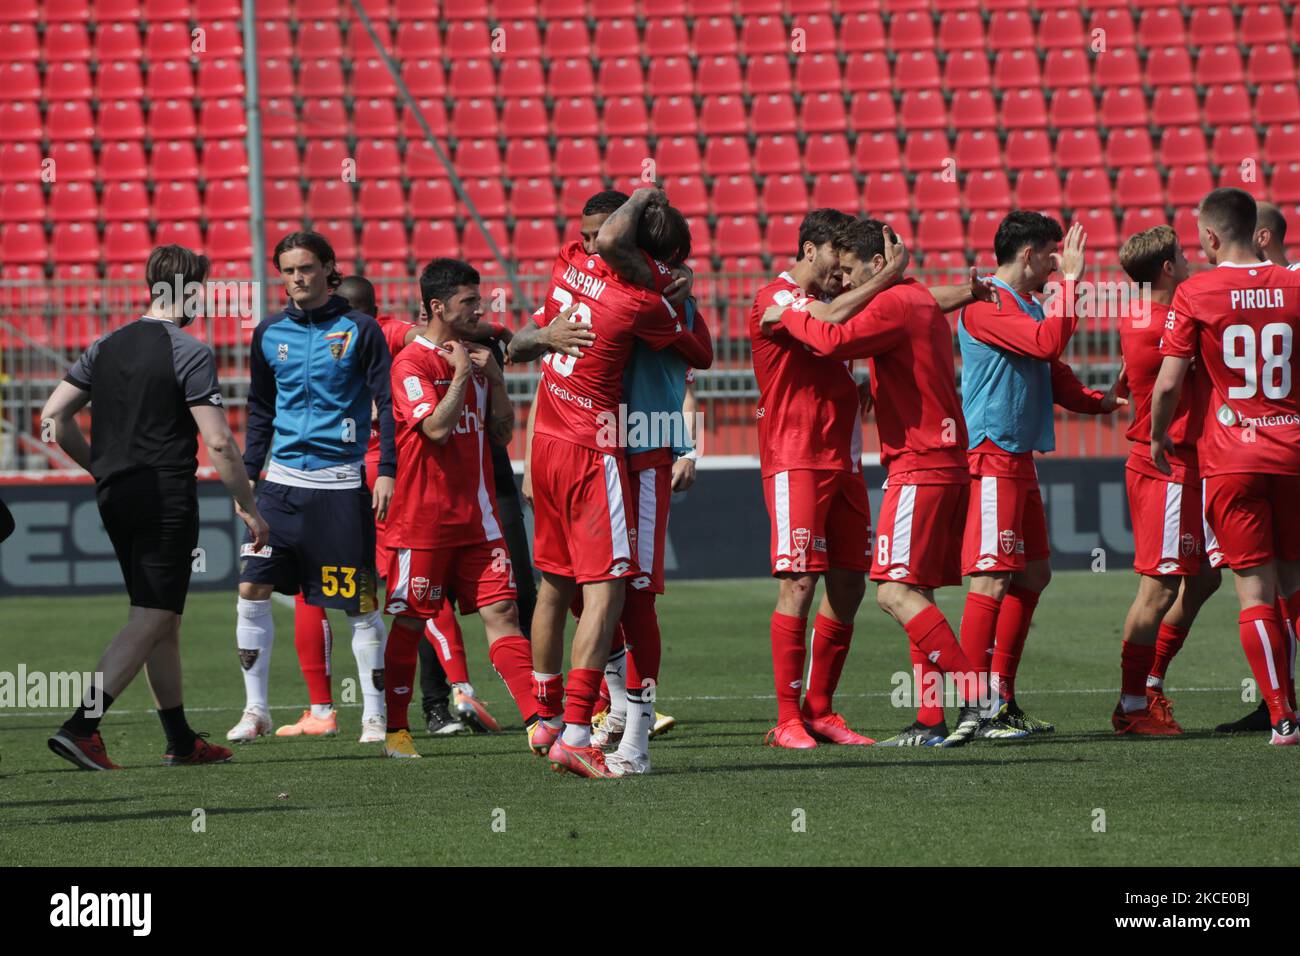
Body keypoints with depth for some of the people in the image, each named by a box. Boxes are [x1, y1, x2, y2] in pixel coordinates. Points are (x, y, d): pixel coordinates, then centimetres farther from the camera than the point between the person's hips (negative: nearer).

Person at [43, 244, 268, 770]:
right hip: (166, 499, -7)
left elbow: (55, 415, 8)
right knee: (152, 618, -7)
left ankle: (181, 740, 19)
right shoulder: (189, 353, -10)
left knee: (161, 618, 15)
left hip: (115, 497, 7)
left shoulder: (107, 346, 10)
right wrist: (246, 505, -5)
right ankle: (81, 726, -19)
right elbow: (219, 441, -15)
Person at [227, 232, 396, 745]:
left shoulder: (359, 329, -2)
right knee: (252, 589, -4)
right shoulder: (270, 333, 10)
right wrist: (249, 473, 12)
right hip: (282, 480, 4)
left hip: (341, 482, -4)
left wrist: (387, 472, -9)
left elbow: (387, 403, -1)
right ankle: (255, 711, 5)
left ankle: (374, 715, 8)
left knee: (361, 603, -1)